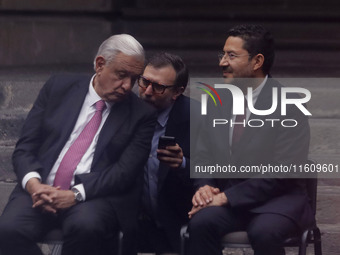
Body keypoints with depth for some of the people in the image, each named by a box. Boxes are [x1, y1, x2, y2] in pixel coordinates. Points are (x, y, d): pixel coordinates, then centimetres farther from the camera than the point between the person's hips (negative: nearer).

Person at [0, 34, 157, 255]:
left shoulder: (142, 115, 5)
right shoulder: (59, 87, 11)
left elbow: (124, 172, -5)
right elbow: (25, 148, 8)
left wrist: (75, 195, -19)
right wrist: (33, 184, -13)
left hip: (94, 197, -2)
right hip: (41, 189, 2)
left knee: (85, 226, -37)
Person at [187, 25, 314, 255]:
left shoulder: (288, 106, -10)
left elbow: (281, 171, -17)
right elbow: (204, 155, 14)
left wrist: (227, 197, -20)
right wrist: (204, 186, -9)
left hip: (278, 201, -4)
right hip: (227, 198, 4)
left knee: (263, 232, -37)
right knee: (201, 223, -28)